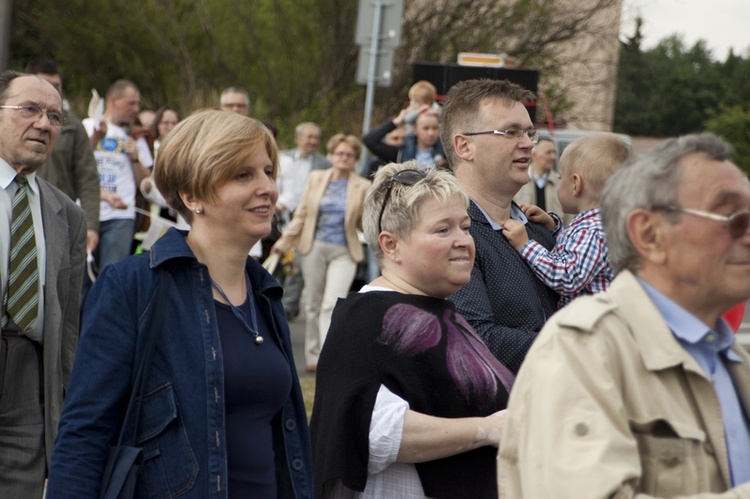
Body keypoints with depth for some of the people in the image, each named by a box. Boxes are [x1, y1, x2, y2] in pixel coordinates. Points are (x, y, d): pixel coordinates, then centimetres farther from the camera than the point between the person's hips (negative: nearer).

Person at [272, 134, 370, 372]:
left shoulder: (363, 187, 3)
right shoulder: (315, 178, 8)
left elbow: (365, 223, 11)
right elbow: (302, 214, 12)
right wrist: (285, 241, 9)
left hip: (344, 252, -2)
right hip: (315, 246, 2)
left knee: (332, 305, -15)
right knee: (313, 304, 8)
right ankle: (313, 356, 20)